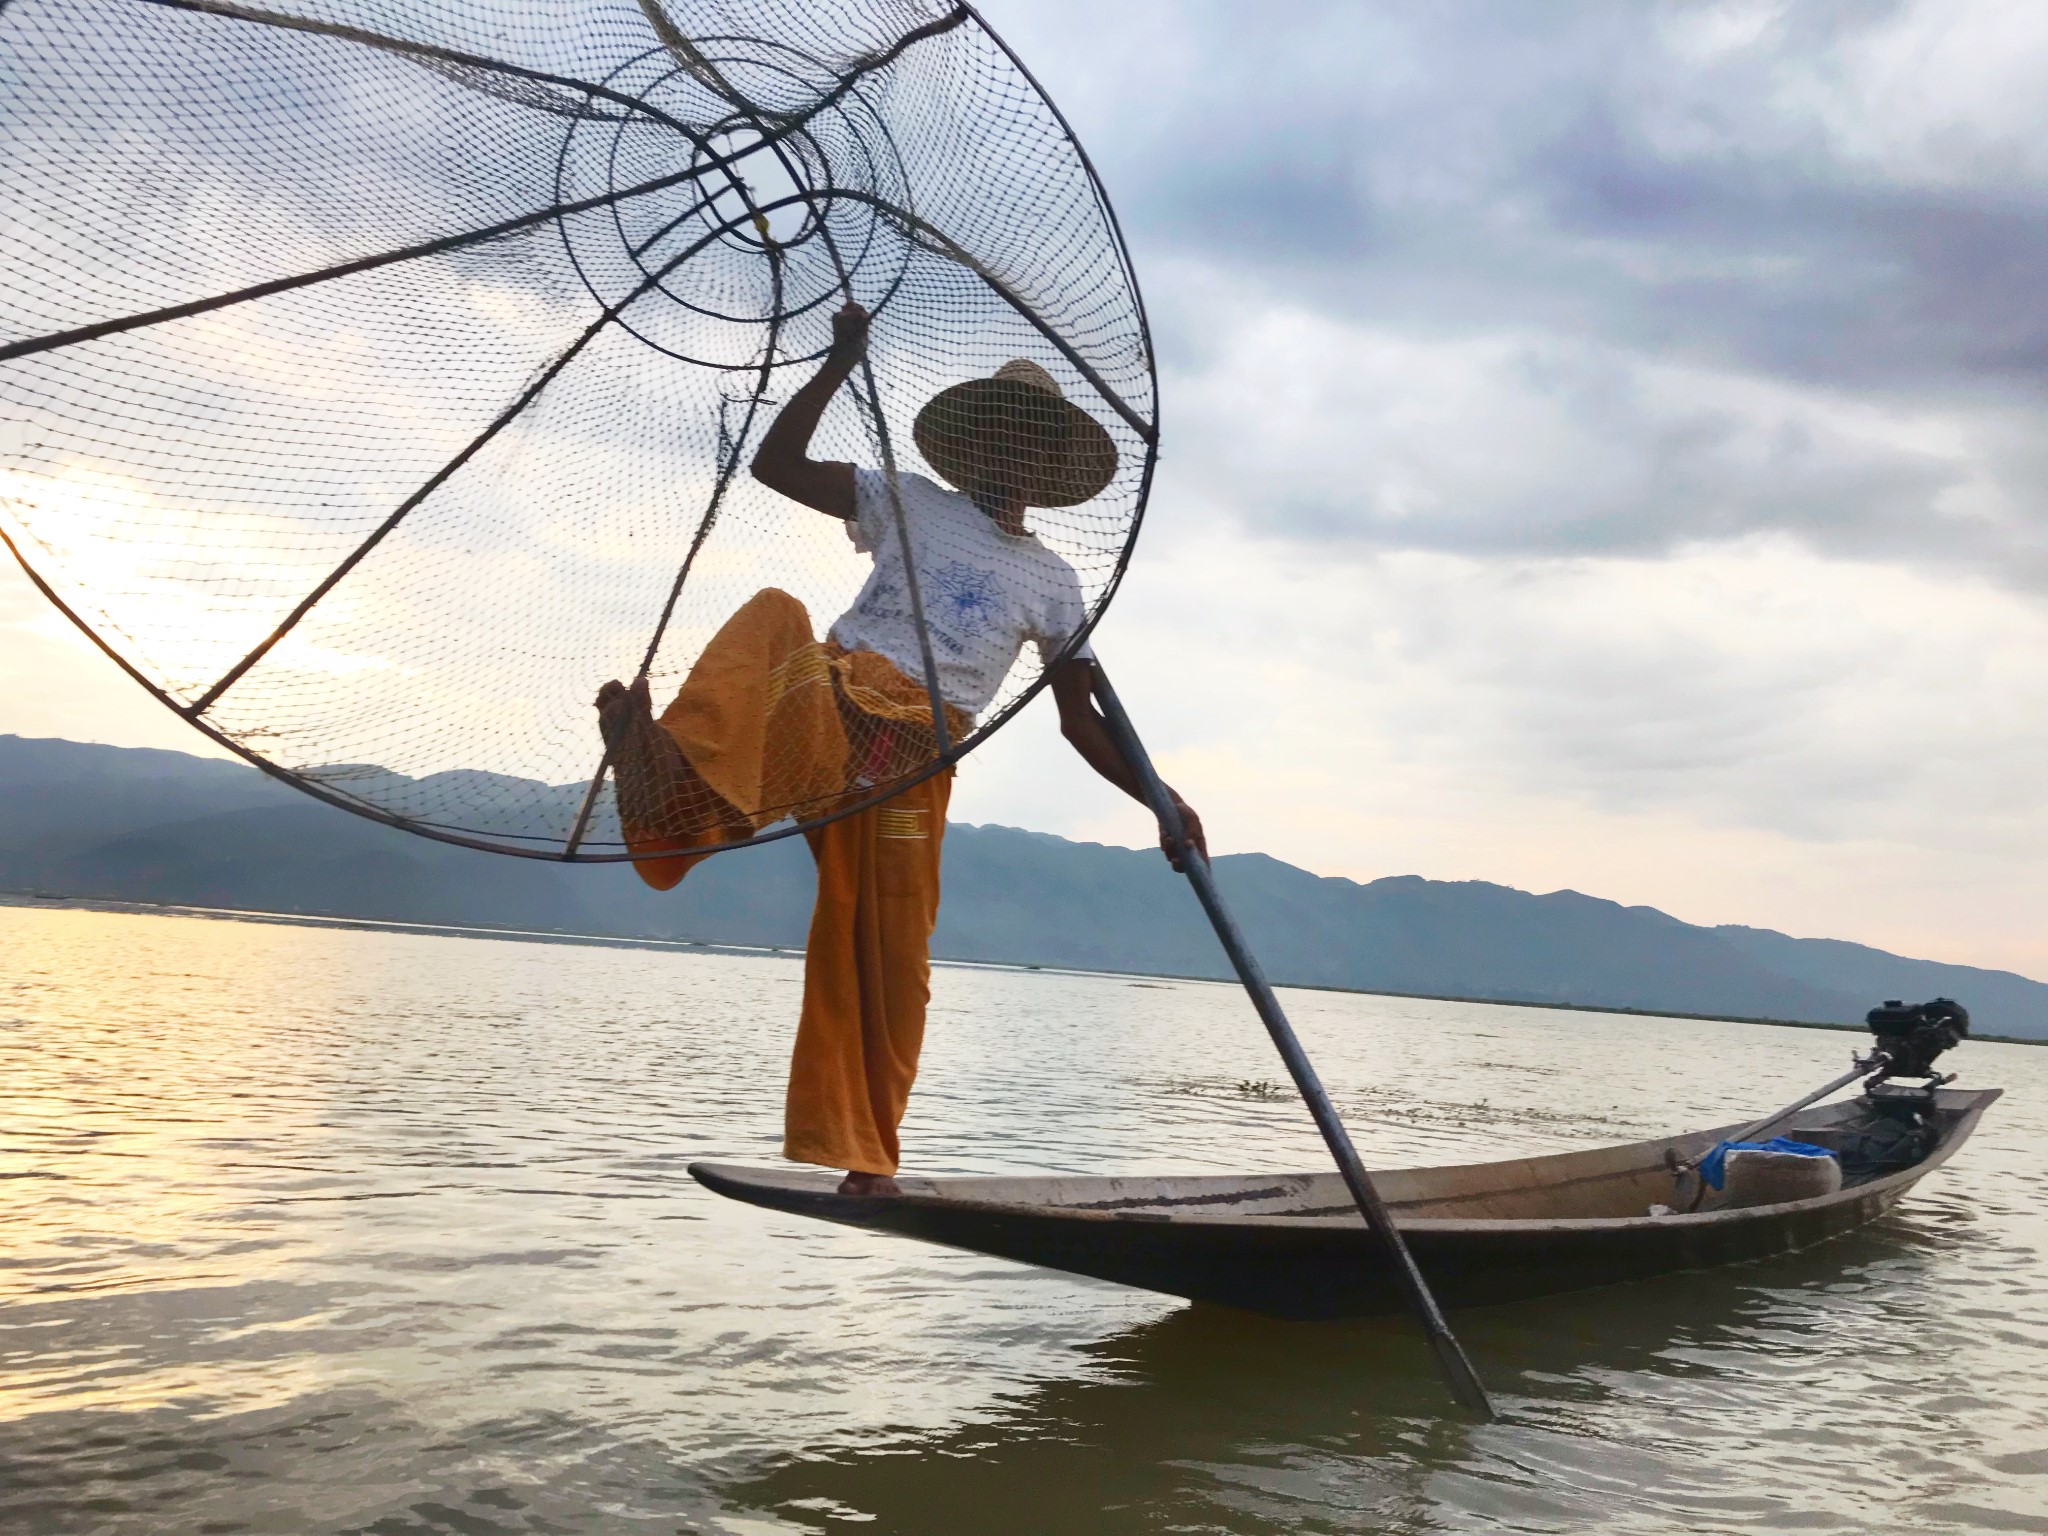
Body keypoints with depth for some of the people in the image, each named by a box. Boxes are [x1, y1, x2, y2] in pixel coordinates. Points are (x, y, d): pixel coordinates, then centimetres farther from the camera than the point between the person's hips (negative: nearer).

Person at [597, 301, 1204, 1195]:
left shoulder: (1052, 583, 21)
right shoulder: (911, 507, 17)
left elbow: (1083, 721, 19)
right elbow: (774, 464, 9)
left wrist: (1161, 802, 7)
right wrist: (840, 366, 4)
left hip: (915, 752, 2)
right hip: (829, 705, -1)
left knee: (892, 954, -4)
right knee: (776, 613, -33)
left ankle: (863, 1156, 10)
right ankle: (665, 766, -58)